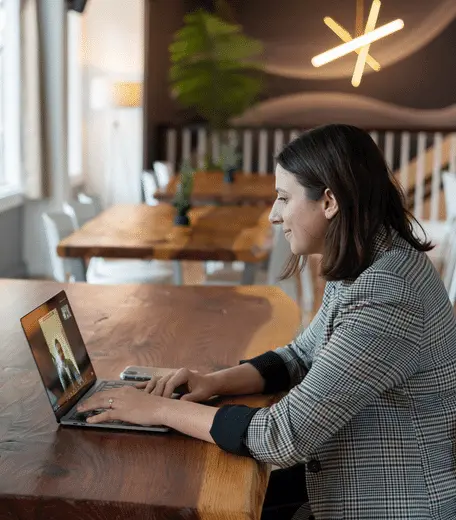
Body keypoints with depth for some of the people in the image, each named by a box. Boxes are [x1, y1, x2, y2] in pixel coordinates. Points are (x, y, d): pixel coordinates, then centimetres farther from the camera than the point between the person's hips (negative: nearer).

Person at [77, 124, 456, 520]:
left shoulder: (384, 298, -29)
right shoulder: (362, 268, 2)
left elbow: (285, 437, -28)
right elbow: (301, 357, 13)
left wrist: (161, 409, -19)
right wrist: (216, 382, -4)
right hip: (358, 483, 8)